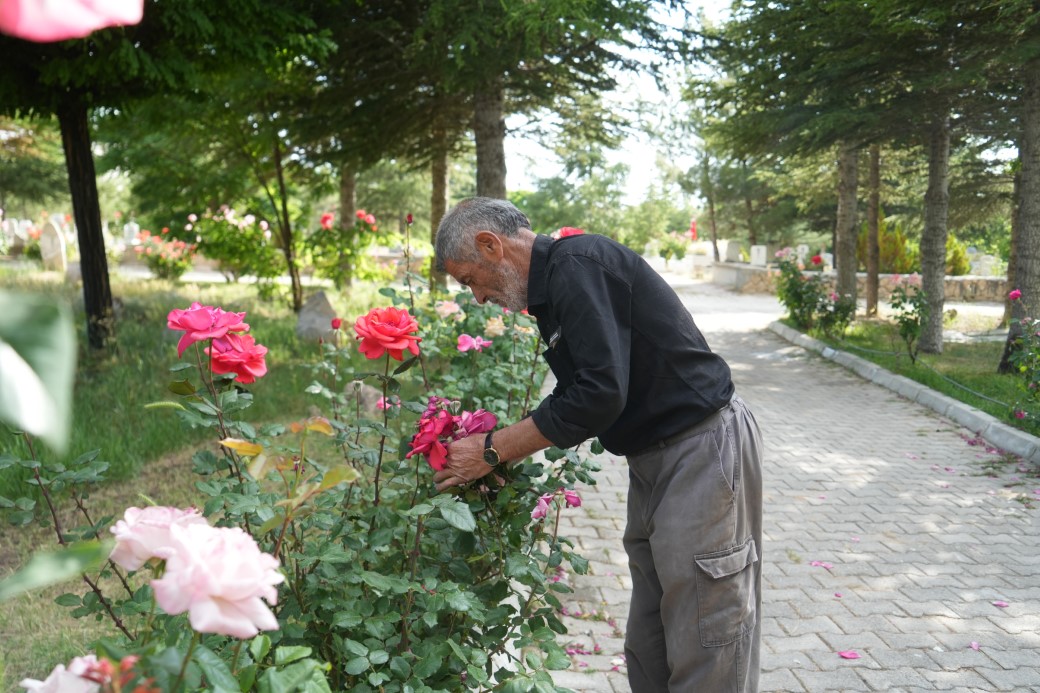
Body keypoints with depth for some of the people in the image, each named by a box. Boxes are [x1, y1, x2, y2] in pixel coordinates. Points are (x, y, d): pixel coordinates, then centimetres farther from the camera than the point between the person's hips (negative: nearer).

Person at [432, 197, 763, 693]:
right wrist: (506, 450, 9)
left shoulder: (576, 264, -17)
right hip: (655, 457, 10)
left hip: (703, 450, -10)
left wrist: (493, 450, -16)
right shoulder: (552, 285, 13)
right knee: (648, 653, 14)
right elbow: (580, 398, 17)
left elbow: (600, 392, -26)